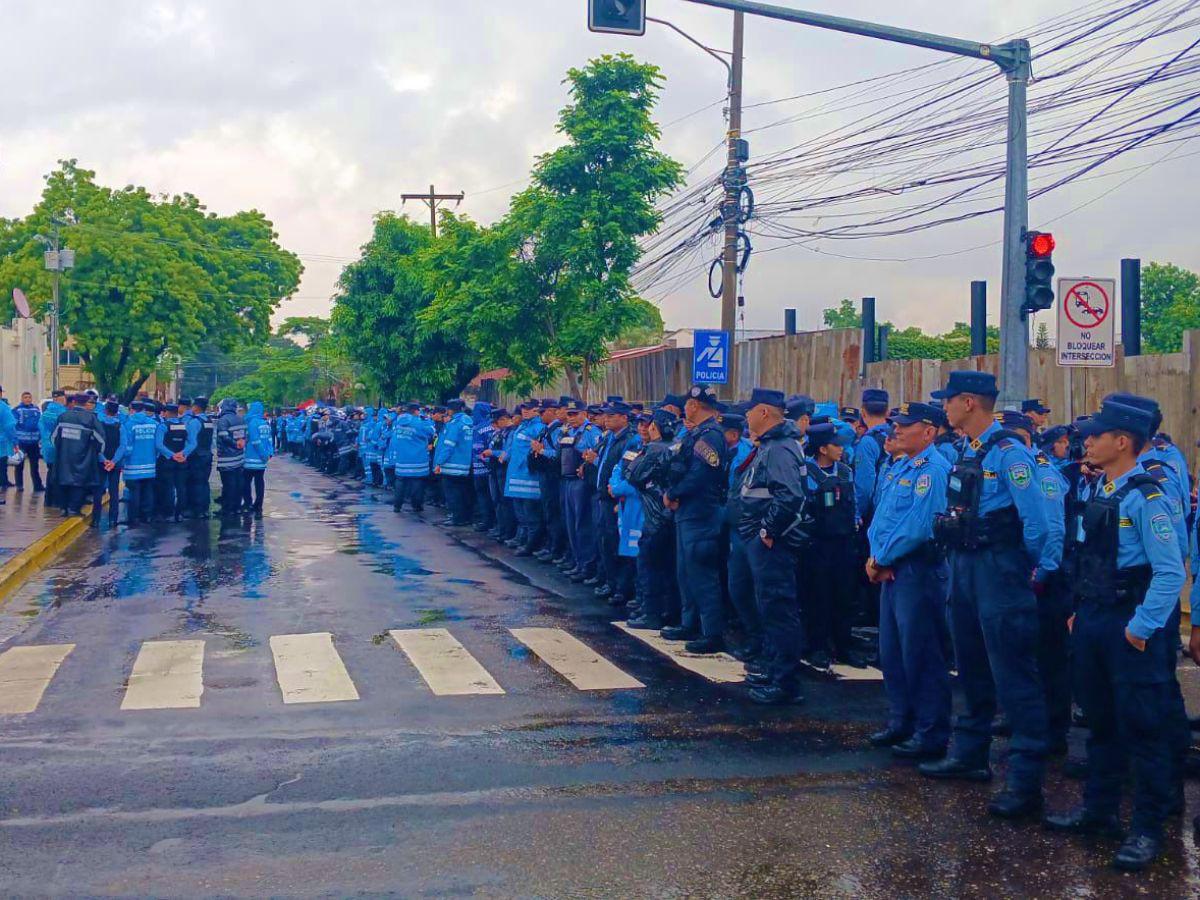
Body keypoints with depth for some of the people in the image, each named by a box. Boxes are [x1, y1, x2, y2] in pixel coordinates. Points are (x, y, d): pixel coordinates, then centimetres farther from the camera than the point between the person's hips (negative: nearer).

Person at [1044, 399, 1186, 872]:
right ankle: (1099, 809, 30)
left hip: (1130, 629, -9)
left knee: (1142, 727, 1)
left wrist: (1141, 628, -19)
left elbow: (1171, 573, -20)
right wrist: (1081, 613, 15)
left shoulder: (1145, 498, -16)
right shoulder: (1100, 495, 10)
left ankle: (1148, 828, 10)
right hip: (1094, 622, 9)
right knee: (1100, 721, 18)